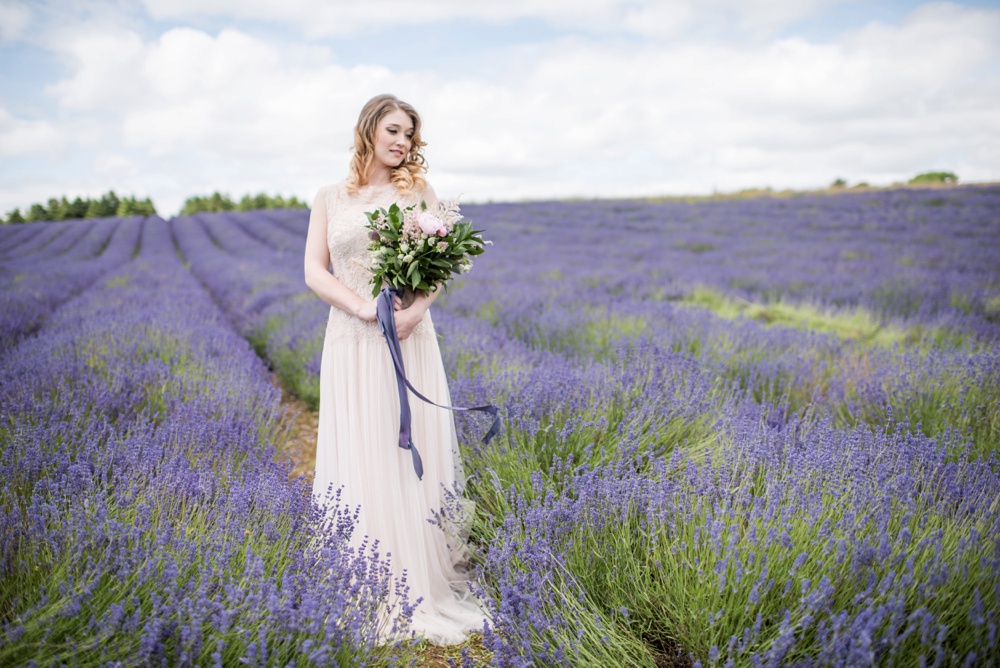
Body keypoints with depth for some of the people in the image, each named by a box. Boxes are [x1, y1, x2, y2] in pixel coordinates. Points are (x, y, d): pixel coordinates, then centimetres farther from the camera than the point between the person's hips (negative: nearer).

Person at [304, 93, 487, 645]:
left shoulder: (418, 190, 8)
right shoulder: (330, 198, 10)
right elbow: (314, 272, 3)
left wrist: (416, 309, -16)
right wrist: (364, 308, -14)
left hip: (410, 341, 0)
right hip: (351, 343, 1)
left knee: (414, 455, 2)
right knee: (359, 458, 3)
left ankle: (425, 585, 15)